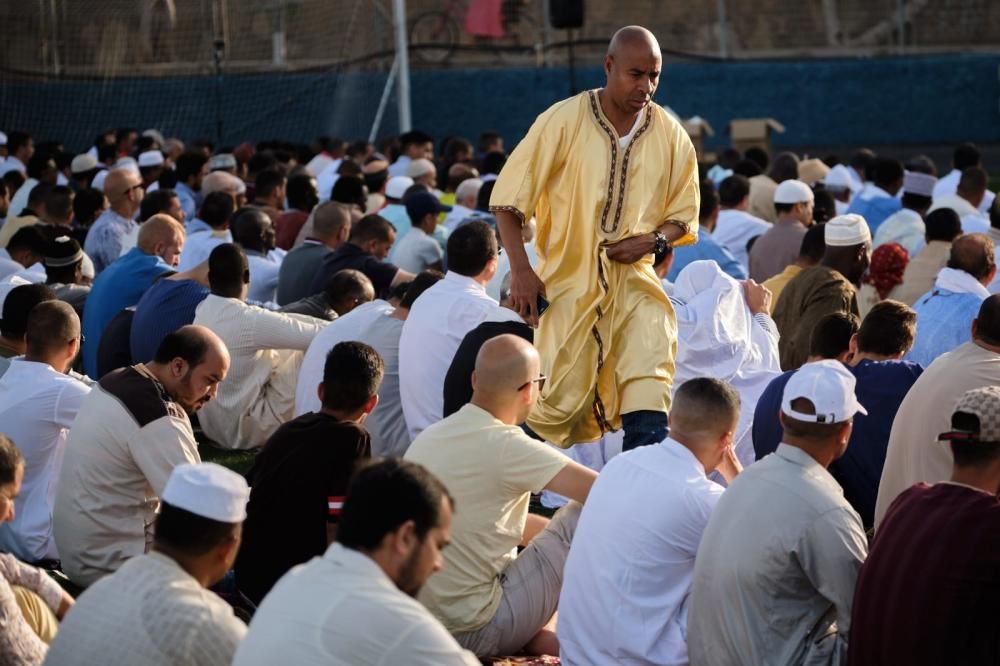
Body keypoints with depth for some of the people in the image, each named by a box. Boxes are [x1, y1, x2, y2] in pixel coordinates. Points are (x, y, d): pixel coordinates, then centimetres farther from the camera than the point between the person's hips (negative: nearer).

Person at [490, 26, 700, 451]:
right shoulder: (563, 121, -8)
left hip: (635, 284, 2)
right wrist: (521, 271, -14)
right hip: (568, 280, -2)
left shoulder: (672, 137, 0)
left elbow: (684, 218, 12)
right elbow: (508, 197, -5)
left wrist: (653, 240, -10)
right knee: (556, 404, 4)